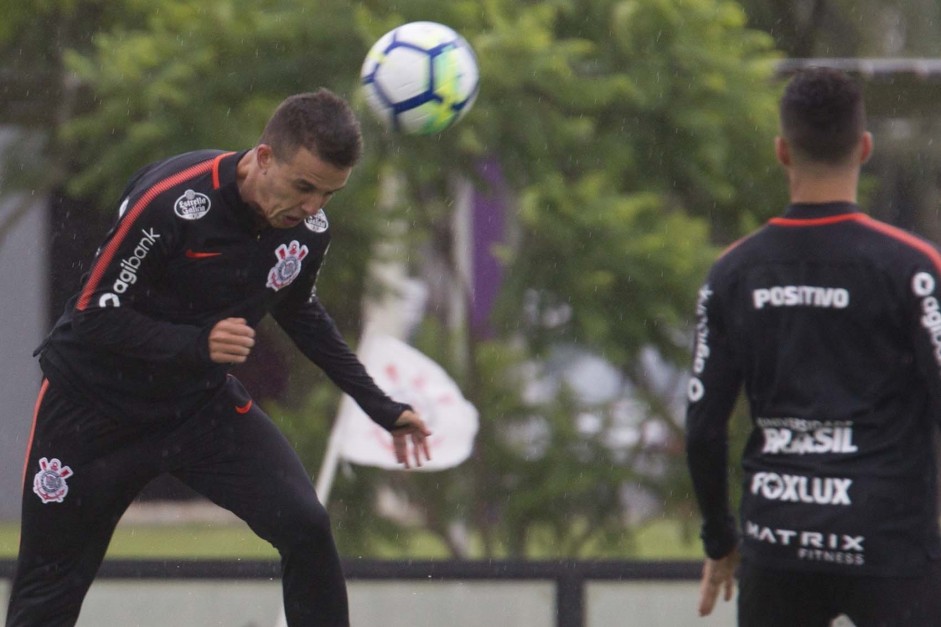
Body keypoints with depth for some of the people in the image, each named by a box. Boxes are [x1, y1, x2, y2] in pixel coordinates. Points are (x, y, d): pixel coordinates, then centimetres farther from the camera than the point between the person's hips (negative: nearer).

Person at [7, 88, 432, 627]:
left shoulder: (310, 228, -9)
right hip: (95, 403, -4)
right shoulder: (171, 201, -29)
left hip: (204, 401, 4)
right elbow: (94, 316, -25)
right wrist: (197, 344, -39)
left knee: (306, 528, -18)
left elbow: (300, 311, 13)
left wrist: (380, 407, 13)